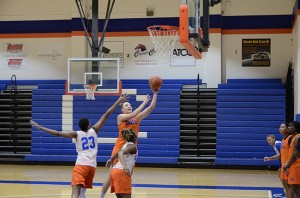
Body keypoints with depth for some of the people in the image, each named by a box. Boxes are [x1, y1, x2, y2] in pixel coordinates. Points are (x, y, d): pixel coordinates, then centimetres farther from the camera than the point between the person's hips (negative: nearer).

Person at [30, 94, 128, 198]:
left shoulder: (77, 134, 6)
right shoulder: (94, 131, 11)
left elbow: (58, 133, -1)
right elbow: (106, 114, 13)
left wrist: (39, 127, 4)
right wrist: (119, 101, 15)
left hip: (81, 165, -4)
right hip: (92, 166, 4)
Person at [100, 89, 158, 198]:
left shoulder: (137, 118, 9)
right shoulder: (120, 117, -3)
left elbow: (151, 107, 3)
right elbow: (132, 115, -21)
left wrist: (155, 93, -6)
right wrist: (144, 102, -19)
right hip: (119, 149, -4)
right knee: (111, 176, -2)